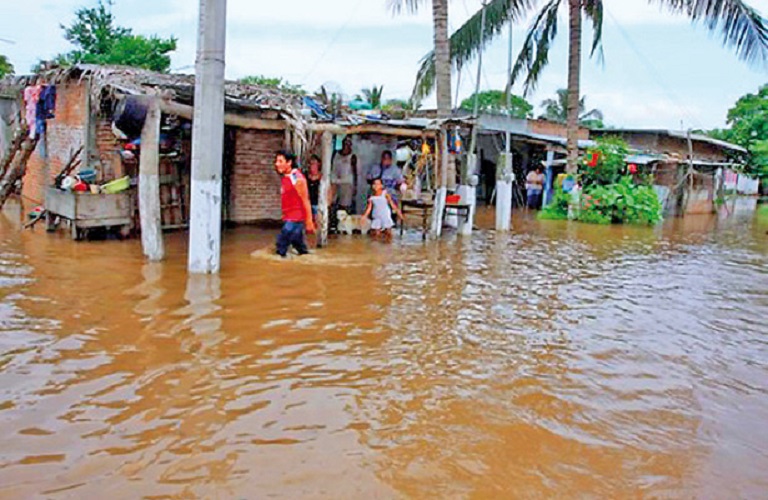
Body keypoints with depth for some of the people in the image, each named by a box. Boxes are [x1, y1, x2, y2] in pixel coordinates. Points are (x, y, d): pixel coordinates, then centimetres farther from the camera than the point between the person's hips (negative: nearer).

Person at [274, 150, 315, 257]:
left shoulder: (297, 178, -16)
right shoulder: (284, 177, 10)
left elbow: (306, 201, -16)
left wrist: (309, 222, -17)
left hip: (296, 218, -9)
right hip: (288, 218, 9)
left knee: (282, 244, -13)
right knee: (299, 246, 16)